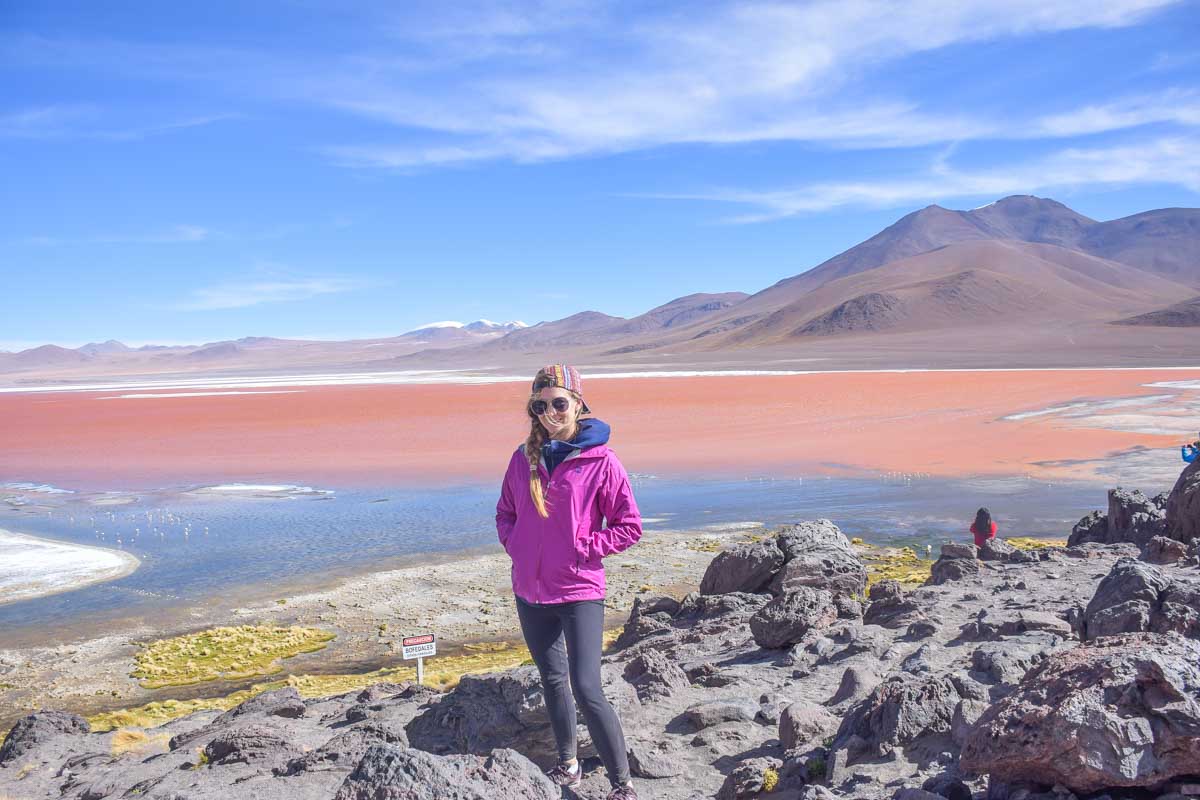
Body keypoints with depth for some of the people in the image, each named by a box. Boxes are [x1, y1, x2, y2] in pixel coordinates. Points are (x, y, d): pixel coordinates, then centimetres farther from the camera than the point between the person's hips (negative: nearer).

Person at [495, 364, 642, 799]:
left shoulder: (600, 460, -11)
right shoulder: (525, 457, 4)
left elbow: (629, 527, -6)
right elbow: (505, 511, 18)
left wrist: (580, 549, -13)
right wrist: (514, 543, 0)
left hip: (579, 592, -5)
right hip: (530, 591, 6)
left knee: (586, 690, -9)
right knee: (552, 680, 18)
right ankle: (568, 764, 36)